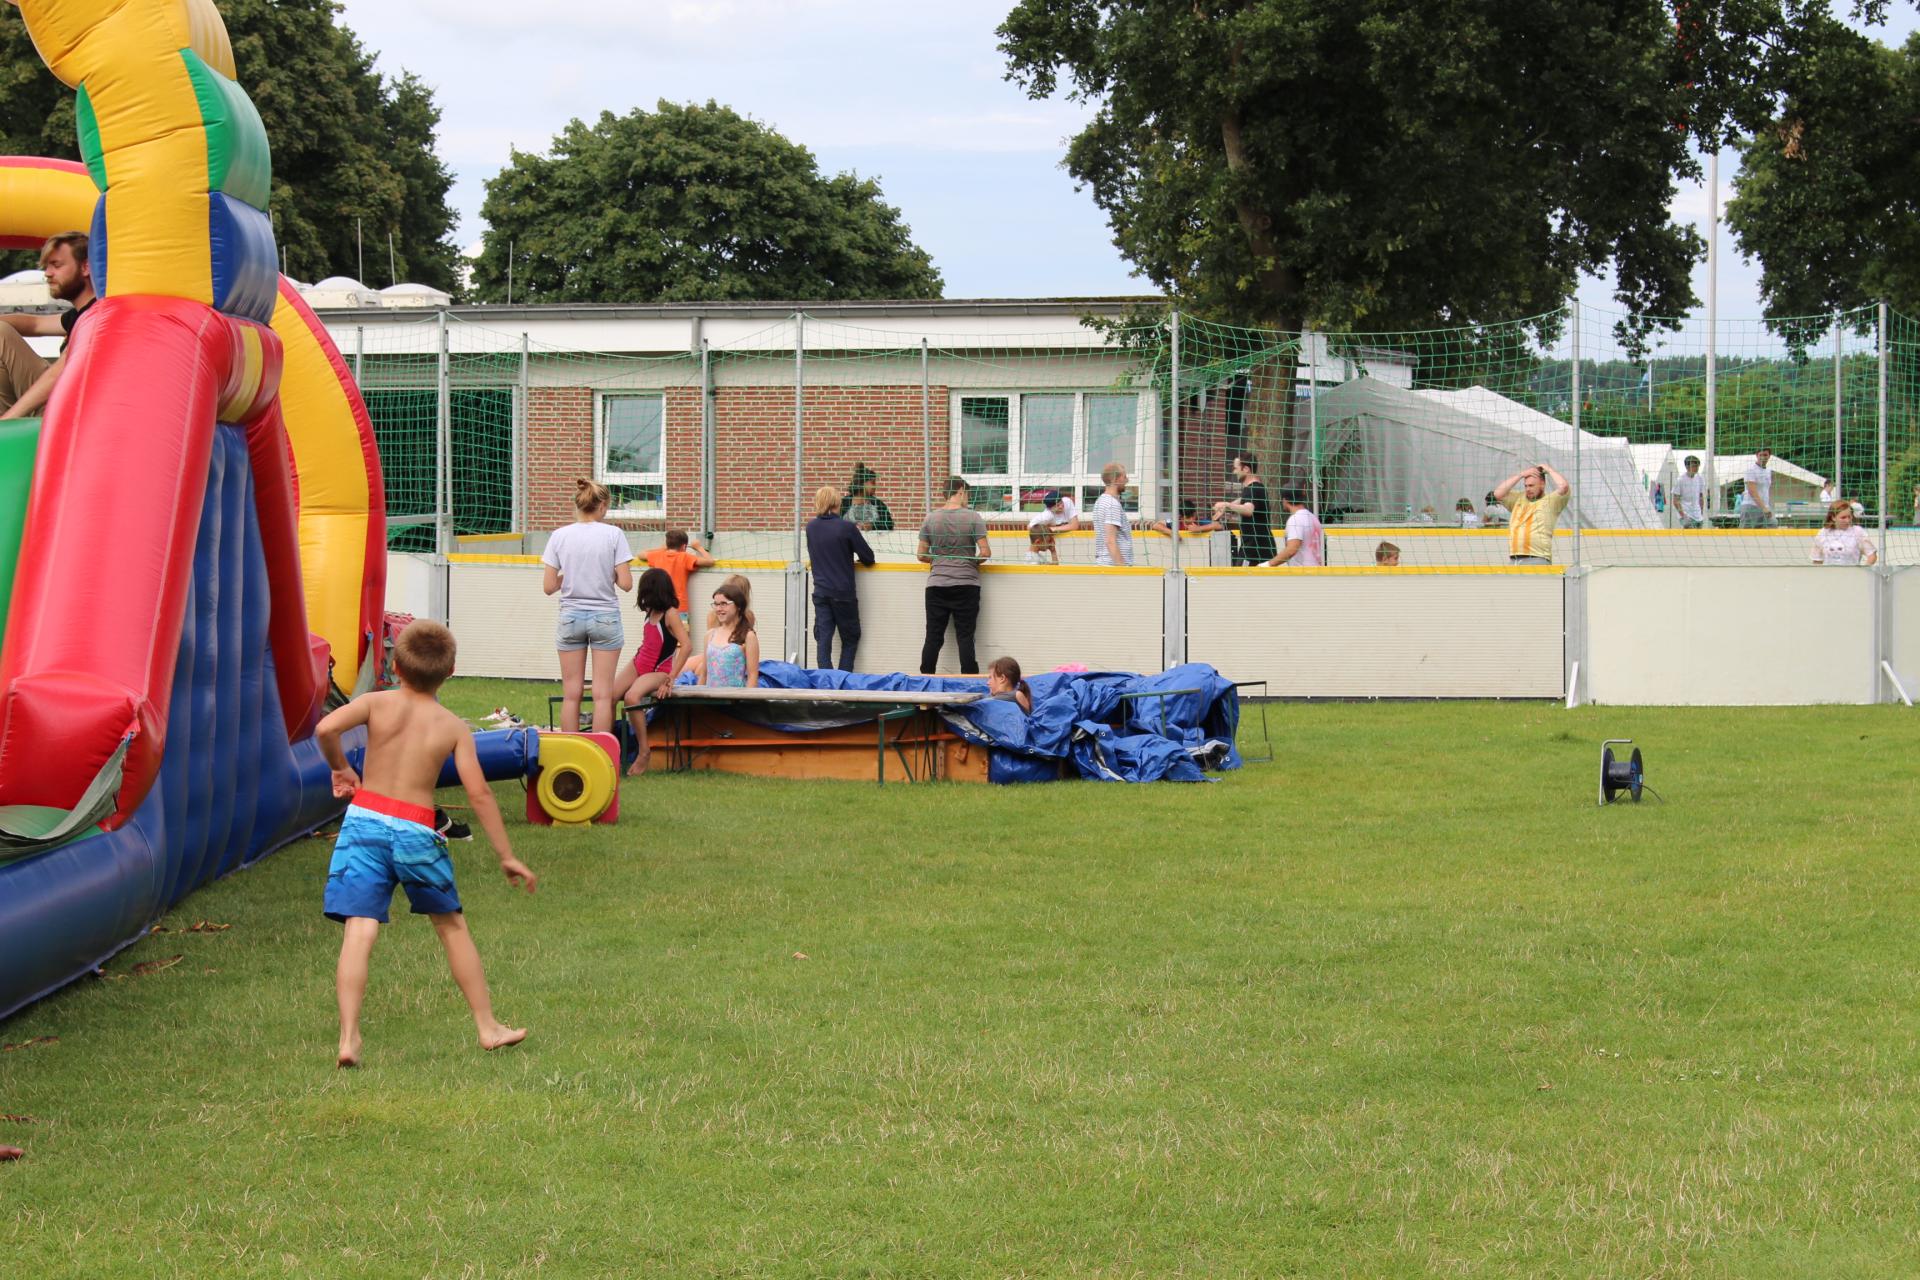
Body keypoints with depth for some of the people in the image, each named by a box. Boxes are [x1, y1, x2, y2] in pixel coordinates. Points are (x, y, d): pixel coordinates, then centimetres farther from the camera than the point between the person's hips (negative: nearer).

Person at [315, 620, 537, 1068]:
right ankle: (488, 1027, 26)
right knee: (452, 926, 18)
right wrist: (507, 856, 0)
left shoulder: (378, 703, 0)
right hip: (415, 830, 0)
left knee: (359, 933, -5)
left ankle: (348, 1037, -18)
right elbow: (478, 792, -5)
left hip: (365, 819, 0)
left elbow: (326, 728, -16)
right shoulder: (454, 727, 1)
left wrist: (341, 767, 4)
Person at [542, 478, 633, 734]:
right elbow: (626, 583, -10)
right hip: (605, 617, -2)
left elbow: (548, 586, -3)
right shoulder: (613, 535, -7)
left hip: (570, 617, 2)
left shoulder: (559, 536, -2)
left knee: (571, 694, 6)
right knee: (603, 693, 2)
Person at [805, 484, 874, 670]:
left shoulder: (811, 527, 1)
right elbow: (868, 557, -5)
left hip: (820, 591, 3)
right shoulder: (847, 527, -11)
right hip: (844, 592, -3)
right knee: (850, 640, 10)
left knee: (823, 639, 3)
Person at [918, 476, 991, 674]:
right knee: (965, 636, 1)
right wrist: (973, 562, 10)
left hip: (936, 585, 2)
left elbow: (921, 556, 4)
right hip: (966, 584, -2)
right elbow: (985, 552, -10)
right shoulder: (972, 517, -7)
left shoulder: (931, 518, 1)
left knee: (933, 636, 6)